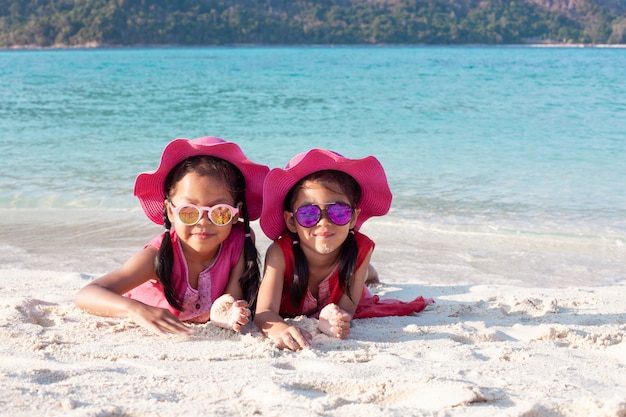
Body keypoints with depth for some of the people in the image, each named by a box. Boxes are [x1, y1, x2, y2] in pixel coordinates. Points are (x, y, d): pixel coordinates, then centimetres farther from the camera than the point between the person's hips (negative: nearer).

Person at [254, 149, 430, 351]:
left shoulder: (361, 250, -38)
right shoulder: (280, 253, -44)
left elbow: (346, 309, -36)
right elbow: (265, 311, -54)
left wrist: (332, 320, -64)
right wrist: (279, 329, -80)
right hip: (289, 315, 0)